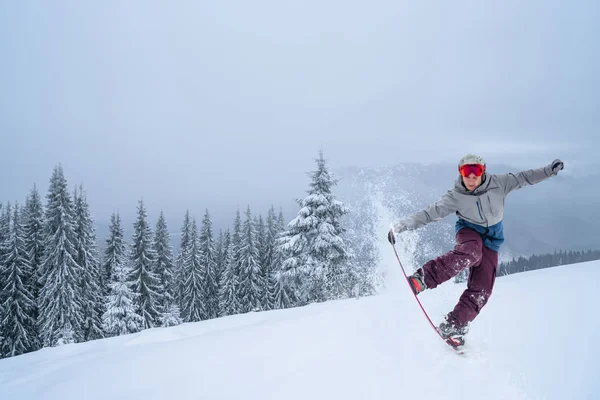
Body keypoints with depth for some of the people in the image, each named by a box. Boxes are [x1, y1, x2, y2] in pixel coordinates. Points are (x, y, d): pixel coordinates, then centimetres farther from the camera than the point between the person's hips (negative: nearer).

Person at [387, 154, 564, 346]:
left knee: (481, 290, -9)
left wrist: (549, 170, -14)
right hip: (469, 231, -3)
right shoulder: (456, 197, -18)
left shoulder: (497, 184, -13)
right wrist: (401, 226, -28)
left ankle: (453, 326, -4)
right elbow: (429, 213, -20)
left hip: (491, 241, 3)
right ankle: (423, 279, -45)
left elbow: (523, 178, -4)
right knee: (470, 253, -42)